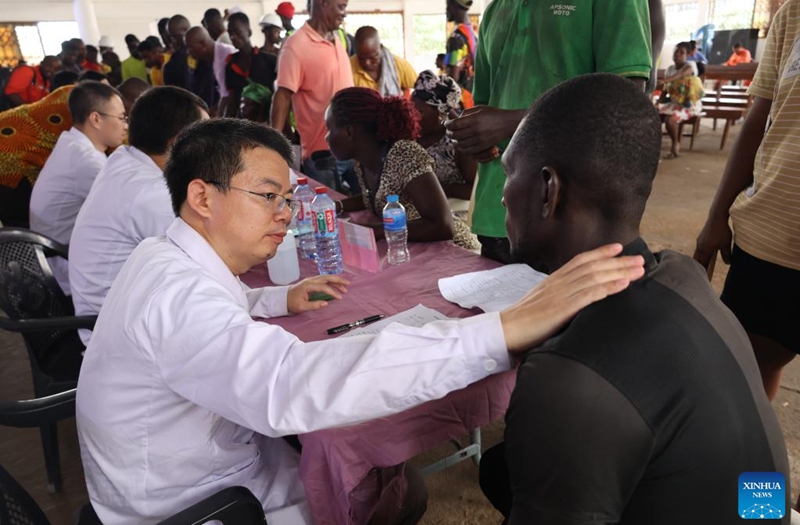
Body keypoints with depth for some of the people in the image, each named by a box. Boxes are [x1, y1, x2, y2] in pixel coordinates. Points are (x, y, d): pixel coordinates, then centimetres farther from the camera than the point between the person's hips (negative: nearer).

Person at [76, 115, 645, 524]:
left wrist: (279, 300, 6)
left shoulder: (172, 258, 1)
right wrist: (507, 329, -53)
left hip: (238, 462, 8)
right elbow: (294, 383, -49)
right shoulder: (173, 294, -32)